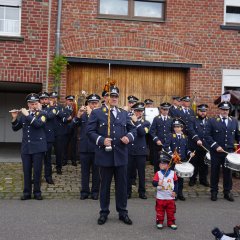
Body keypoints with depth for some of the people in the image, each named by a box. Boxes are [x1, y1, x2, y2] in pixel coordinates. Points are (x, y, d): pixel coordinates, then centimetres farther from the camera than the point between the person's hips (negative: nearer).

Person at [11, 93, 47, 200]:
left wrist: (27, 115, -18)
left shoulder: (41, 114, -1)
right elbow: (15, 128, 10)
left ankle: (37, 192, 11)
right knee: (26, 171, 6)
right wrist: (14, 118, -6)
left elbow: (38, 124, -21)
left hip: (38, 147, -3)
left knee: (37, 171, 0)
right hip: (25, 147, 3)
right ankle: (27, 192, 15)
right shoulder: (24, 115, 11)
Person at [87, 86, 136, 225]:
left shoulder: (124, 113, 12)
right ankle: (104, 212, 23)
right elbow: (90, 131, -4)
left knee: (122, 185, 10)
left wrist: (129, 137, -8)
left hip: (121, 155, 3)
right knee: (105, 185, 9)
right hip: (105, 155, -3)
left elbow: (133, 129, 13)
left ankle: (123, 212, 23)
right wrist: (101, 140, -19)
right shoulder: (96, 113, 0)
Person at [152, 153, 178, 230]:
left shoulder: (173, 173, -2)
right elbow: (154, 182, -14)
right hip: (160, 197, -1)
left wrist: (175, 191, -3)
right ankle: (159, 222, 20)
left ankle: (171, 222, 23)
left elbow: (176, 183, 6)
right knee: (160, 211, 7)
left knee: (171, 211, 11)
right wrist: (158, 183, -36)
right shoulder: (158, 173, -6)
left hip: (170, 197, 1)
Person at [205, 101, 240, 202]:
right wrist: (216, 146, -16)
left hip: (229, 152, 3)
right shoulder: (212, 121, -1)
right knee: (215, 172, 7)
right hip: (216, 152, -3)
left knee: (228, 172, 8)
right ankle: (214, 192, 18)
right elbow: (208, 136, -7)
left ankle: (227, 192, 21)